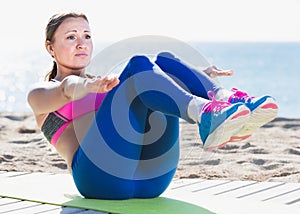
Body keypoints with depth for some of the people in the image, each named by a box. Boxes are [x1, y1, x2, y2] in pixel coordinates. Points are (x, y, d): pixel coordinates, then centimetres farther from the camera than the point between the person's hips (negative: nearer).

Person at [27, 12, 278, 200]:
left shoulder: (105, 86, 35)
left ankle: (227, 99, -32)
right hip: (101, 177, -4)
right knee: (139, 65, -19)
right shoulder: (40, 94, 19)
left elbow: (158, 86, 16)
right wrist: (88, 85, -31)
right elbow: (66, 89, -8)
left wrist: (197, 76, -3)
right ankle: (206, 116, -44)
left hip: (150, 177, 5)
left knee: (163, 60, -9)